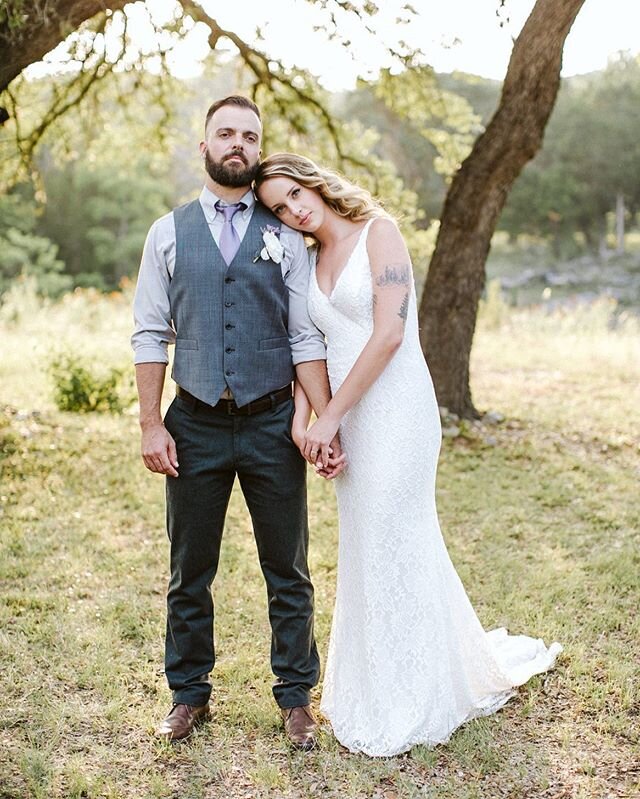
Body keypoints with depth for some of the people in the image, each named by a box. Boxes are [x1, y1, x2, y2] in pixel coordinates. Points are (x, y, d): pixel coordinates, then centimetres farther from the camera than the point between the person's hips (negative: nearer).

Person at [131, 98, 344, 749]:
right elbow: (150, 336, 3)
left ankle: (295, 697, 26)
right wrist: (151, 425, -4)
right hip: (194, 426, 1)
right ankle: (189, 695, 30)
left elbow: (306, 339, 1)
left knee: (288, 572, 10)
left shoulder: (284, 236, 4)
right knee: (189, 574, 12)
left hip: (271, 425, 0)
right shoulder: (168, 233, 5)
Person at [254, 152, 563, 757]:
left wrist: (331, 417, -15)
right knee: (366, 546, 12)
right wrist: (301, 418, -7)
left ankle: (403, 706, 14)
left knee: (389, 545, -2)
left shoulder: (378, 232, -7)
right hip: (350, 418, 7)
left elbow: (389, 334, -16)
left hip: (396, 408, -7)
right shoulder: (310, 261, 13)